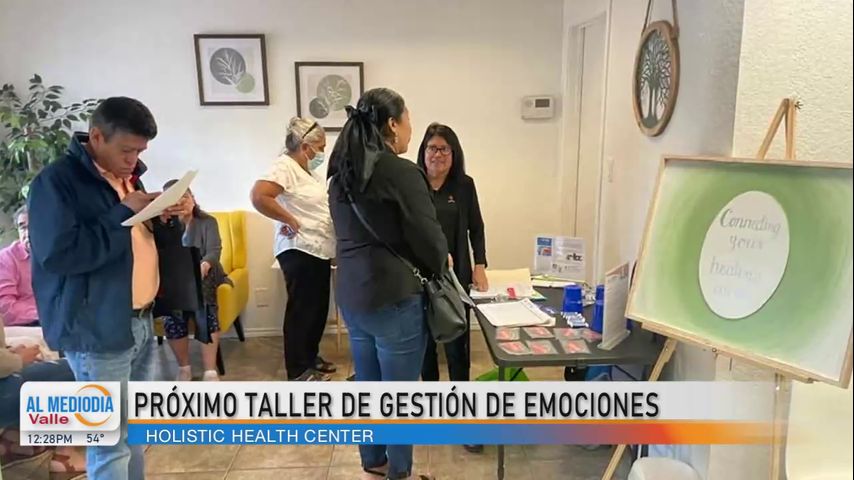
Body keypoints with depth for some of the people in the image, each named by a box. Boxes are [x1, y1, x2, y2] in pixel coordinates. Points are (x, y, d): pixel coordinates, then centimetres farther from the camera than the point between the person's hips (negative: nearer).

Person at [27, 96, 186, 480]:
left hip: (139, 320, 8)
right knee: (110, 441, 0)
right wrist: (124, 213, -19)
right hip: (97, 329, -8)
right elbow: (58, 254, -23)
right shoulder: (56, 181, -12)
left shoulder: (126, 175, 13)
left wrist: (164, 217, 1)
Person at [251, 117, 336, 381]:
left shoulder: (308, 171, 16)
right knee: (301, 310, -1)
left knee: (318, 308, 16)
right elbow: (259, 196, -29)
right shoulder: (285, 166, -15)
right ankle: (298, 370, 10)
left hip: (319, 251, 10)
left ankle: (310, 357, 31)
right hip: (300, 251, -10)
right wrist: (289, 220, -21)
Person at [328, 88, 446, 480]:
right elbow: (430, 241, -15)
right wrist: (437, 264, 6)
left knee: (366, 387, 20)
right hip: (394, 298, -8)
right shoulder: (402, 172, -16)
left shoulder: (340, 173, 7)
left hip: (350, 296, 8)